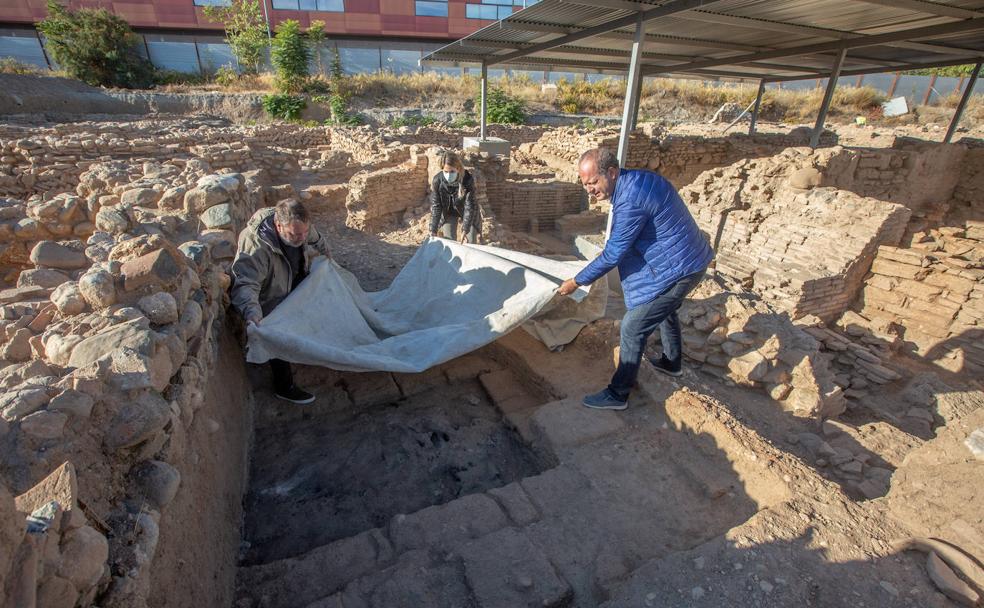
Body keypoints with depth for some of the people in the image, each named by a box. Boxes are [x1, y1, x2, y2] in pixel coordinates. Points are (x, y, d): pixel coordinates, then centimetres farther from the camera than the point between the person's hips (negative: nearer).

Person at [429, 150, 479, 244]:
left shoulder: (468, 180, -33)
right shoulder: (437, 181, -27)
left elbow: (469, 206, -30)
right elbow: (435, 206, -20)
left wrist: (465, 230, -34)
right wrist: (433, 231, -23)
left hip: (468, 213, -1)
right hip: (448, 213, 2)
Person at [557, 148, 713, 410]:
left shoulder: (630, 202, -28)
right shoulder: (639, 179, 4)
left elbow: (613, 255, -21)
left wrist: (576, 282, -12)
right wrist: (608, 252, 22)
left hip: (676, 269, -10)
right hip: (690, 259, 10)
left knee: (633, 327, -4)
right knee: (665, 310, 30)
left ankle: (618, 395, 8)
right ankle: (671, 362, 53)